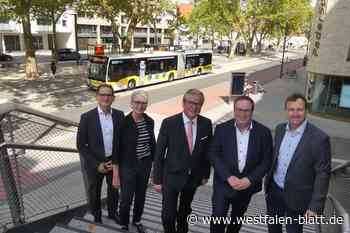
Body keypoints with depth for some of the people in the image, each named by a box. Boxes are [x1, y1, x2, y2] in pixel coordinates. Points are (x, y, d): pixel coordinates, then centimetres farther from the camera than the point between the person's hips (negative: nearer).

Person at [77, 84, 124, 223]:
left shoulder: (119, 115, -8)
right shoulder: (87, 117, -17)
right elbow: (81, 145, -12)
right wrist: (97, 164, -15)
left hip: (114, 162, 2)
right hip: (94, 163, -2)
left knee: (113, 190, 21)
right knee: (94, 193, 19)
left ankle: (113, 213, 48)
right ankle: (97, 217, 45)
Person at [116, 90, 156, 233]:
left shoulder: (149, 121, -2)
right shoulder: (124, 122, -16)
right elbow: (118, 146, -10)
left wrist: (154, 160, 10)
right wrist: (116, 167, -8)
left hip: (145, 164, 4)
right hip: (128, 165, -4)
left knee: (141, 195, 19)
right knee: (126, 198, 7)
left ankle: (137, 220, 44)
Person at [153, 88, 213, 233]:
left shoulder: (206, 124, -7)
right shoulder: (169, 123, -16)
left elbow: (207, 150, 4)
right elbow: (159, 153, -12)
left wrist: (206, 174, 7)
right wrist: (157, 179, -10)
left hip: (193, 177, 3)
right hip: (172, 176, -3)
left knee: (185, 211, 24)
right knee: (168, 215, 2)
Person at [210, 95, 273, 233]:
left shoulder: (263, 132, -9)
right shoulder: (222, 129, -10)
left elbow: (266, 161, -6)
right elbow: (213, 155, -10)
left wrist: (249, 179, -16)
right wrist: (229, 177, -19)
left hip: (247, 184, 2)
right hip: (223, 183, -1)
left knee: (237, 218, 22)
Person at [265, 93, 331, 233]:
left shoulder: (319, 138, -20)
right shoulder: (280, 129, -3)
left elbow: (323, 174, -17)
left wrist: (315, 206, -18)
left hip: (296, 197, -4)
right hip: (274, 190, 5)